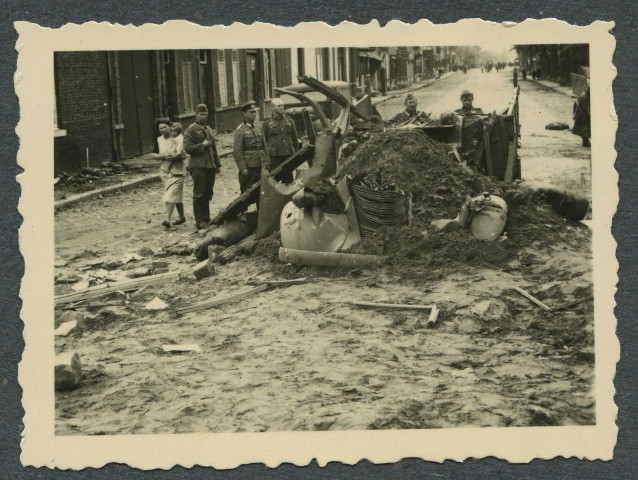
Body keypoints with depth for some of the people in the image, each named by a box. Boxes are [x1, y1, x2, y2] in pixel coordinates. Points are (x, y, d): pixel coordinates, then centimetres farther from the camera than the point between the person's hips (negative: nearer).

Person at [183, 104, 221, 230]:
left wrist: (217, 164, 20)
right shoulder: (190, 130, -4)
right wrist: (202, 145, -16)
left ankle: (206, 218, 19)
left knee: (208, 194, 11)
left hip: (210, 166, 7)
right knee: (199, 195, -5)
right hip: (198, 166, -7)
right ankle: (199, 221, -1)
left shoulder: (209, 130, 19)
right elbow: (187, 148, -12)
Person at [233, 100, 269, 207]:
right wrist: (242, 168, -15)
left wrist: (265, 163, 10)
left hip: (260, 166, 6)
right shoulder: (240, 130, -6)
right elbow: (237, 151, -10)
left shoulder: (259, 128, 14)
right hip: (248, 167, -6)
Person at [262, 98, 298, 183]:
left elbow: (295, 138, 17)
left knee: (288, 178, 6)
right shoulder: (266, 122, 2)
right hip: (273, 156, -3)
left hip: (288, 154, 3)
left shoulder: (289, 120, 13)